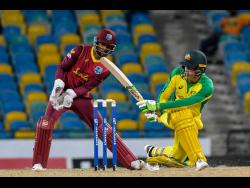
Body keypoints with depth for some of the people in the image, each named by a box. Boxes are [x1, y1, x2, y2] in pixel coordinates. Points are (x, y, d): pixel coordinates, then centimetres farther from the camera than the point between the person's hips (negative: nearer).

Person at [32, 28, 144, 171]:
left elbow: (88, 86, -12)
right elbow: (62, 68, -8)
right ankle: (38, 163, -11)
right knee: (46, 123, -21)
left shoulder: (106, 68, -5)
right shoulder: (81, 51, -8)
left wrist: (71, 94, -27)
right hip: (61, 93, -1)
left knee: (102, 128, -5)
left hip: (82, 97, 1)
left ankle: (131, 161, -6)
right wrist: (58, 85, -25)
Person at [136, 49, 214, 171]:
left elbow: (184, 103, -31)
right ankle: (198, 159, -42)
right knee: (184, 115, -37)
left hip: (193, 119, 0)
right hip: (171, 114, 0)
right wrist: (157, 112, -23)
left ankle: (154, 152, 22)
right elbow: (164, 95, -3)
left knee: (176, 159, -12)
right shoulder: (177, 73, -10)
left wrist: (158, 106, -35)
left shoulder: (207, 86, -23)